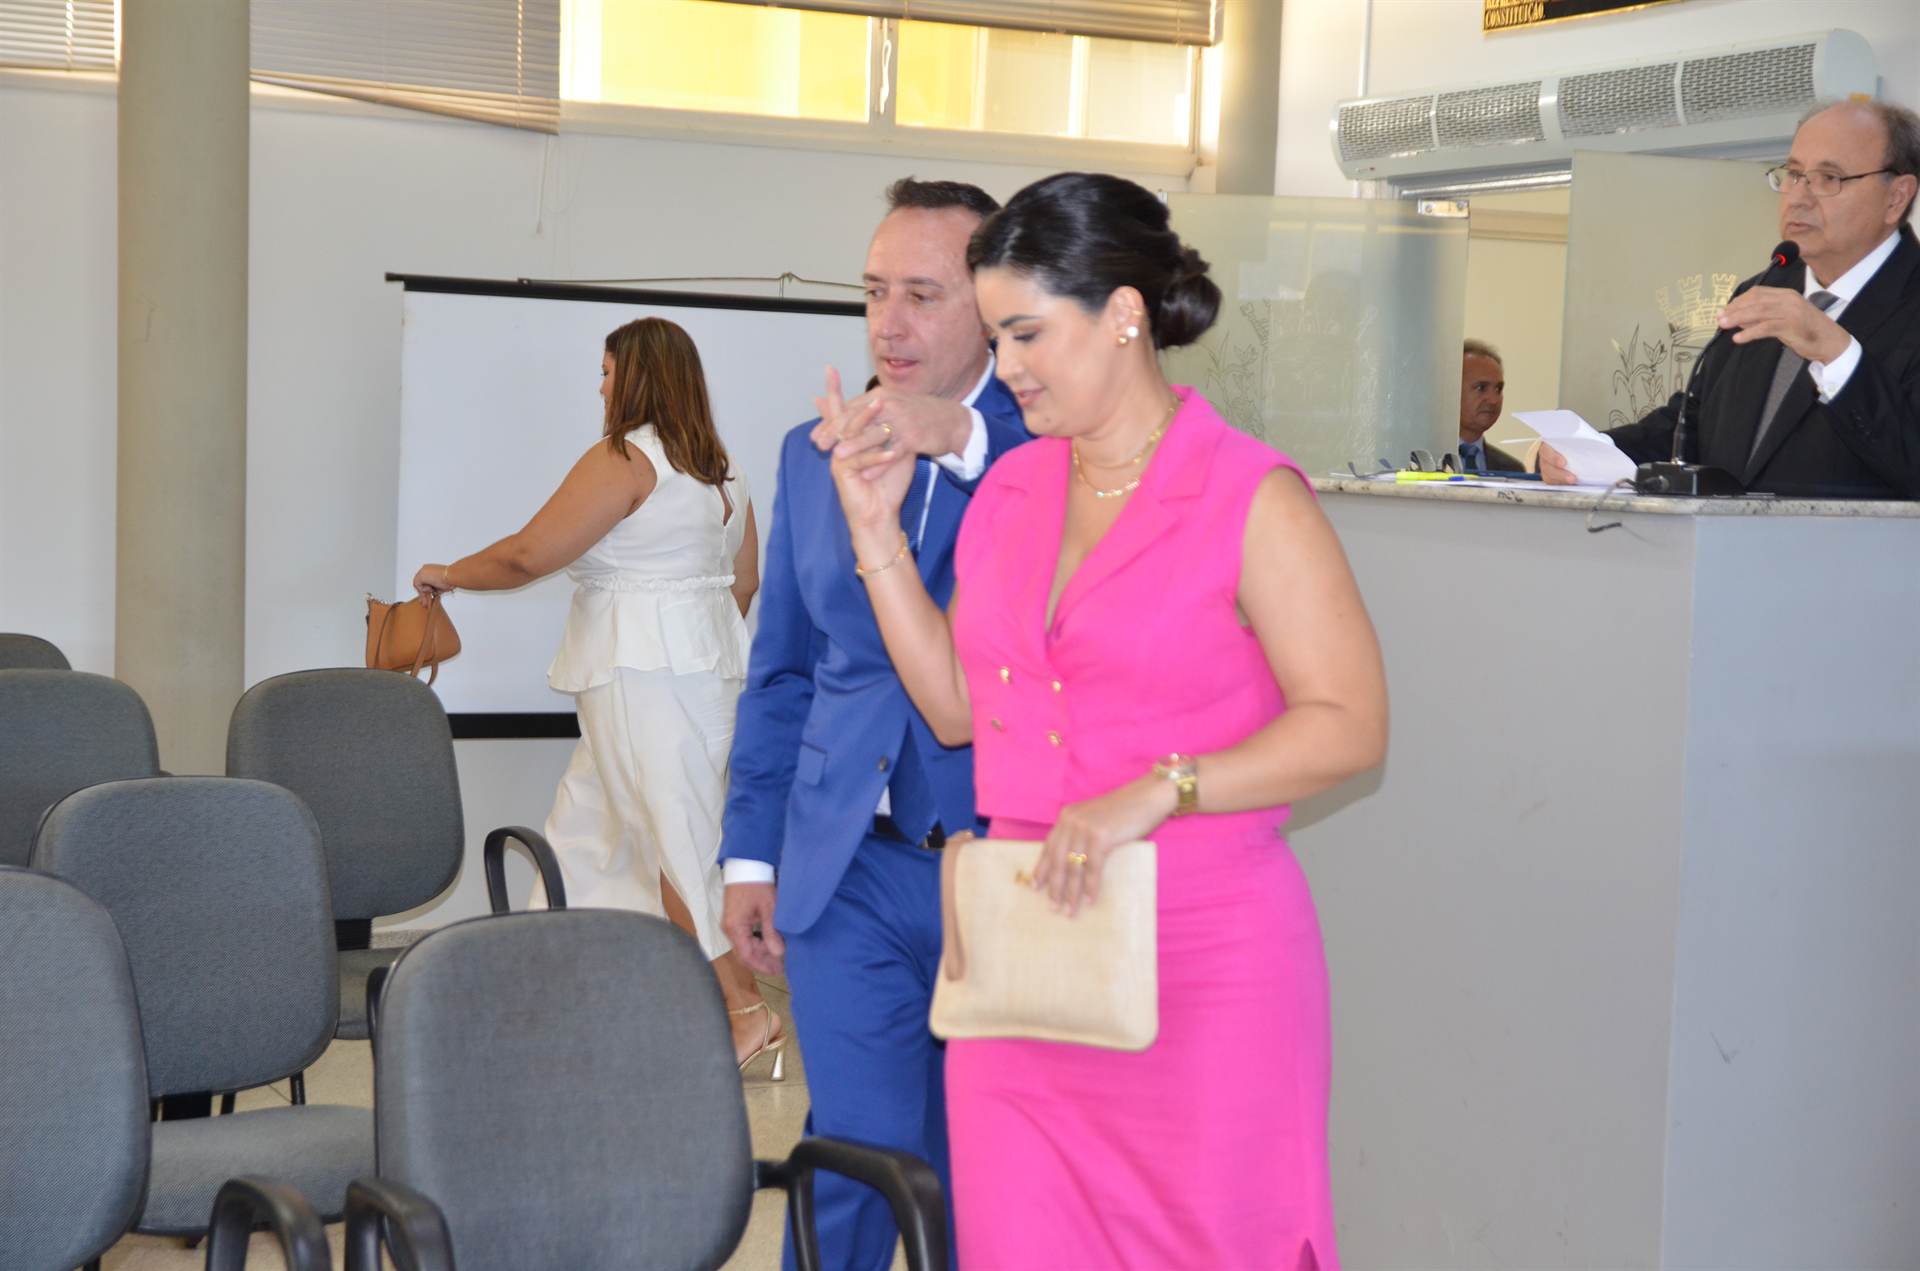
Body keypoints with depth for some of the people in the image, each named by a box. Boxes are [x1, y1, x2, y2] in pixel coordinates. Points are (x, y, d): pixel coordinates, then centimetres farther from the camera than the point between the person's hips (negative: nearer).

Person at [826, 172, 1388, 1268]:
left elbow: (1350, 724, -12)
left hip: (1204, 966, -5)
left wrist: (1156, 791, -21)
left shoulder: (1253, 498, -8)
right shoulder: (1011, 490, 11)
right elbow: (956, 705, 14)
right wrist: (876, 531, 8)